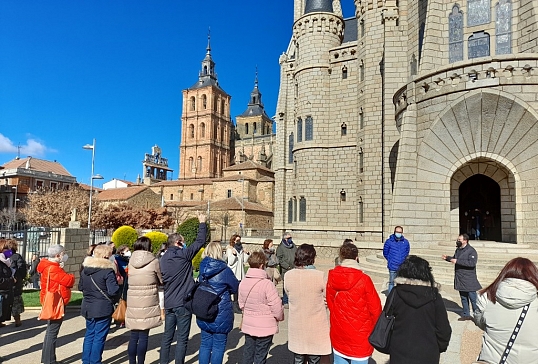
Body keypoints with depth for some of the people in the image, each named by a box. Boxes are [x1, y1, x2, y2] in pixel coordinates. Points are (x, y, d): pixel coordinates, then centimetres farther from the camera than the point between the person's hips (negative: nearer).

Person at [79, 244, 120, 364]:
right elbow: (113, 291, -22)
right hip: (103, 309, -7)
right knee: (99, 337, 4)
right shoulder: (108, 271, -18)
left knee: (89, 335, 19)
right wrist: (117, 284, -3)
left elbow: (80, 287, 15)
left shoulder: (85, 269, 4)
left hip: (88, 308, 7)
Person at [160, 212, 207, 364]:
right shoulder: (184, 254, -13)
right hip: (183, 303, -6)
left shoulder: (163, 259, 6)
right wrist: (202, 223, 5)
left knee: (167, 336, 16)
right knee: (182, 338, 3)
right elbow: (200, 241, -7)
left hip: (168, 303, 7)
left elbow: (162, 279, 14)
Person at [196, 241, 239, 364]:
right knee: (218, 346, 8)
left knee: (205, 344, 15)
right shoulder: (224, 270, -16)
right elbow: (236, 288, -3)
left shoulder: (203, 268, 0)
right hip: (221, 314, -5)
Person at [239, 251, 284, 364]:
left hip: (248, 326, 6)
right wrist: (280, 317, 1)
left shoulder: (243, 282, -3)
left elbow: (241, 304, 8)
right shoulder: (267, 284, -22)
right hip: (265, 328, -6)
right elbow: (277, 307, -19)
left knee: (248, 353, 20)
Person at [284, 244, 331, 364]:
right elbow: (327, 300, -7)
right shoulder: (319, 276, -19)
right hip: (316, 327, -3)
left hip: (296, 326, 3)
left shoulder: (288, 275, -11)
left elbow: (289, 297, 1)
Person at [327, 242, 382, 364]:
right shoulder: (364, 279, -19)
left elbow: (330, 304, 0)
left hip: (338, 334, 4)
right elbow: (375, 308, -12)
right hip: (360, 337, -3)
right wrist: (375, 329, 7)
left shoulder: (332, 278, -9)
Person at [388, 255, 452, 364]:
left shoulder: (395, 294, -8)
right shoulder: (434, 297, -9)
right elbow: (444, 329, -3)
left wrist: (389, 346, 15)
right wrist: (440, 348, 14)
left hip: (400, 355, 0)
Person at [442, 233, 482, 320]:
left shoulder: (471, 251, -15)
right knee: (463, 298, 16)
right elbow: (454, 258, 26)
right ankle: (466, 314, 27)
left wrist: (457, 261, -28)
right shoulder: (458, 250, 9)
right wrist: (447, 258, 6)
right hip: (460, 279, 8)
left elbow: (472, 263, -28)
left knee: (472, 297, 0)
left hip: (469, 280, -8)